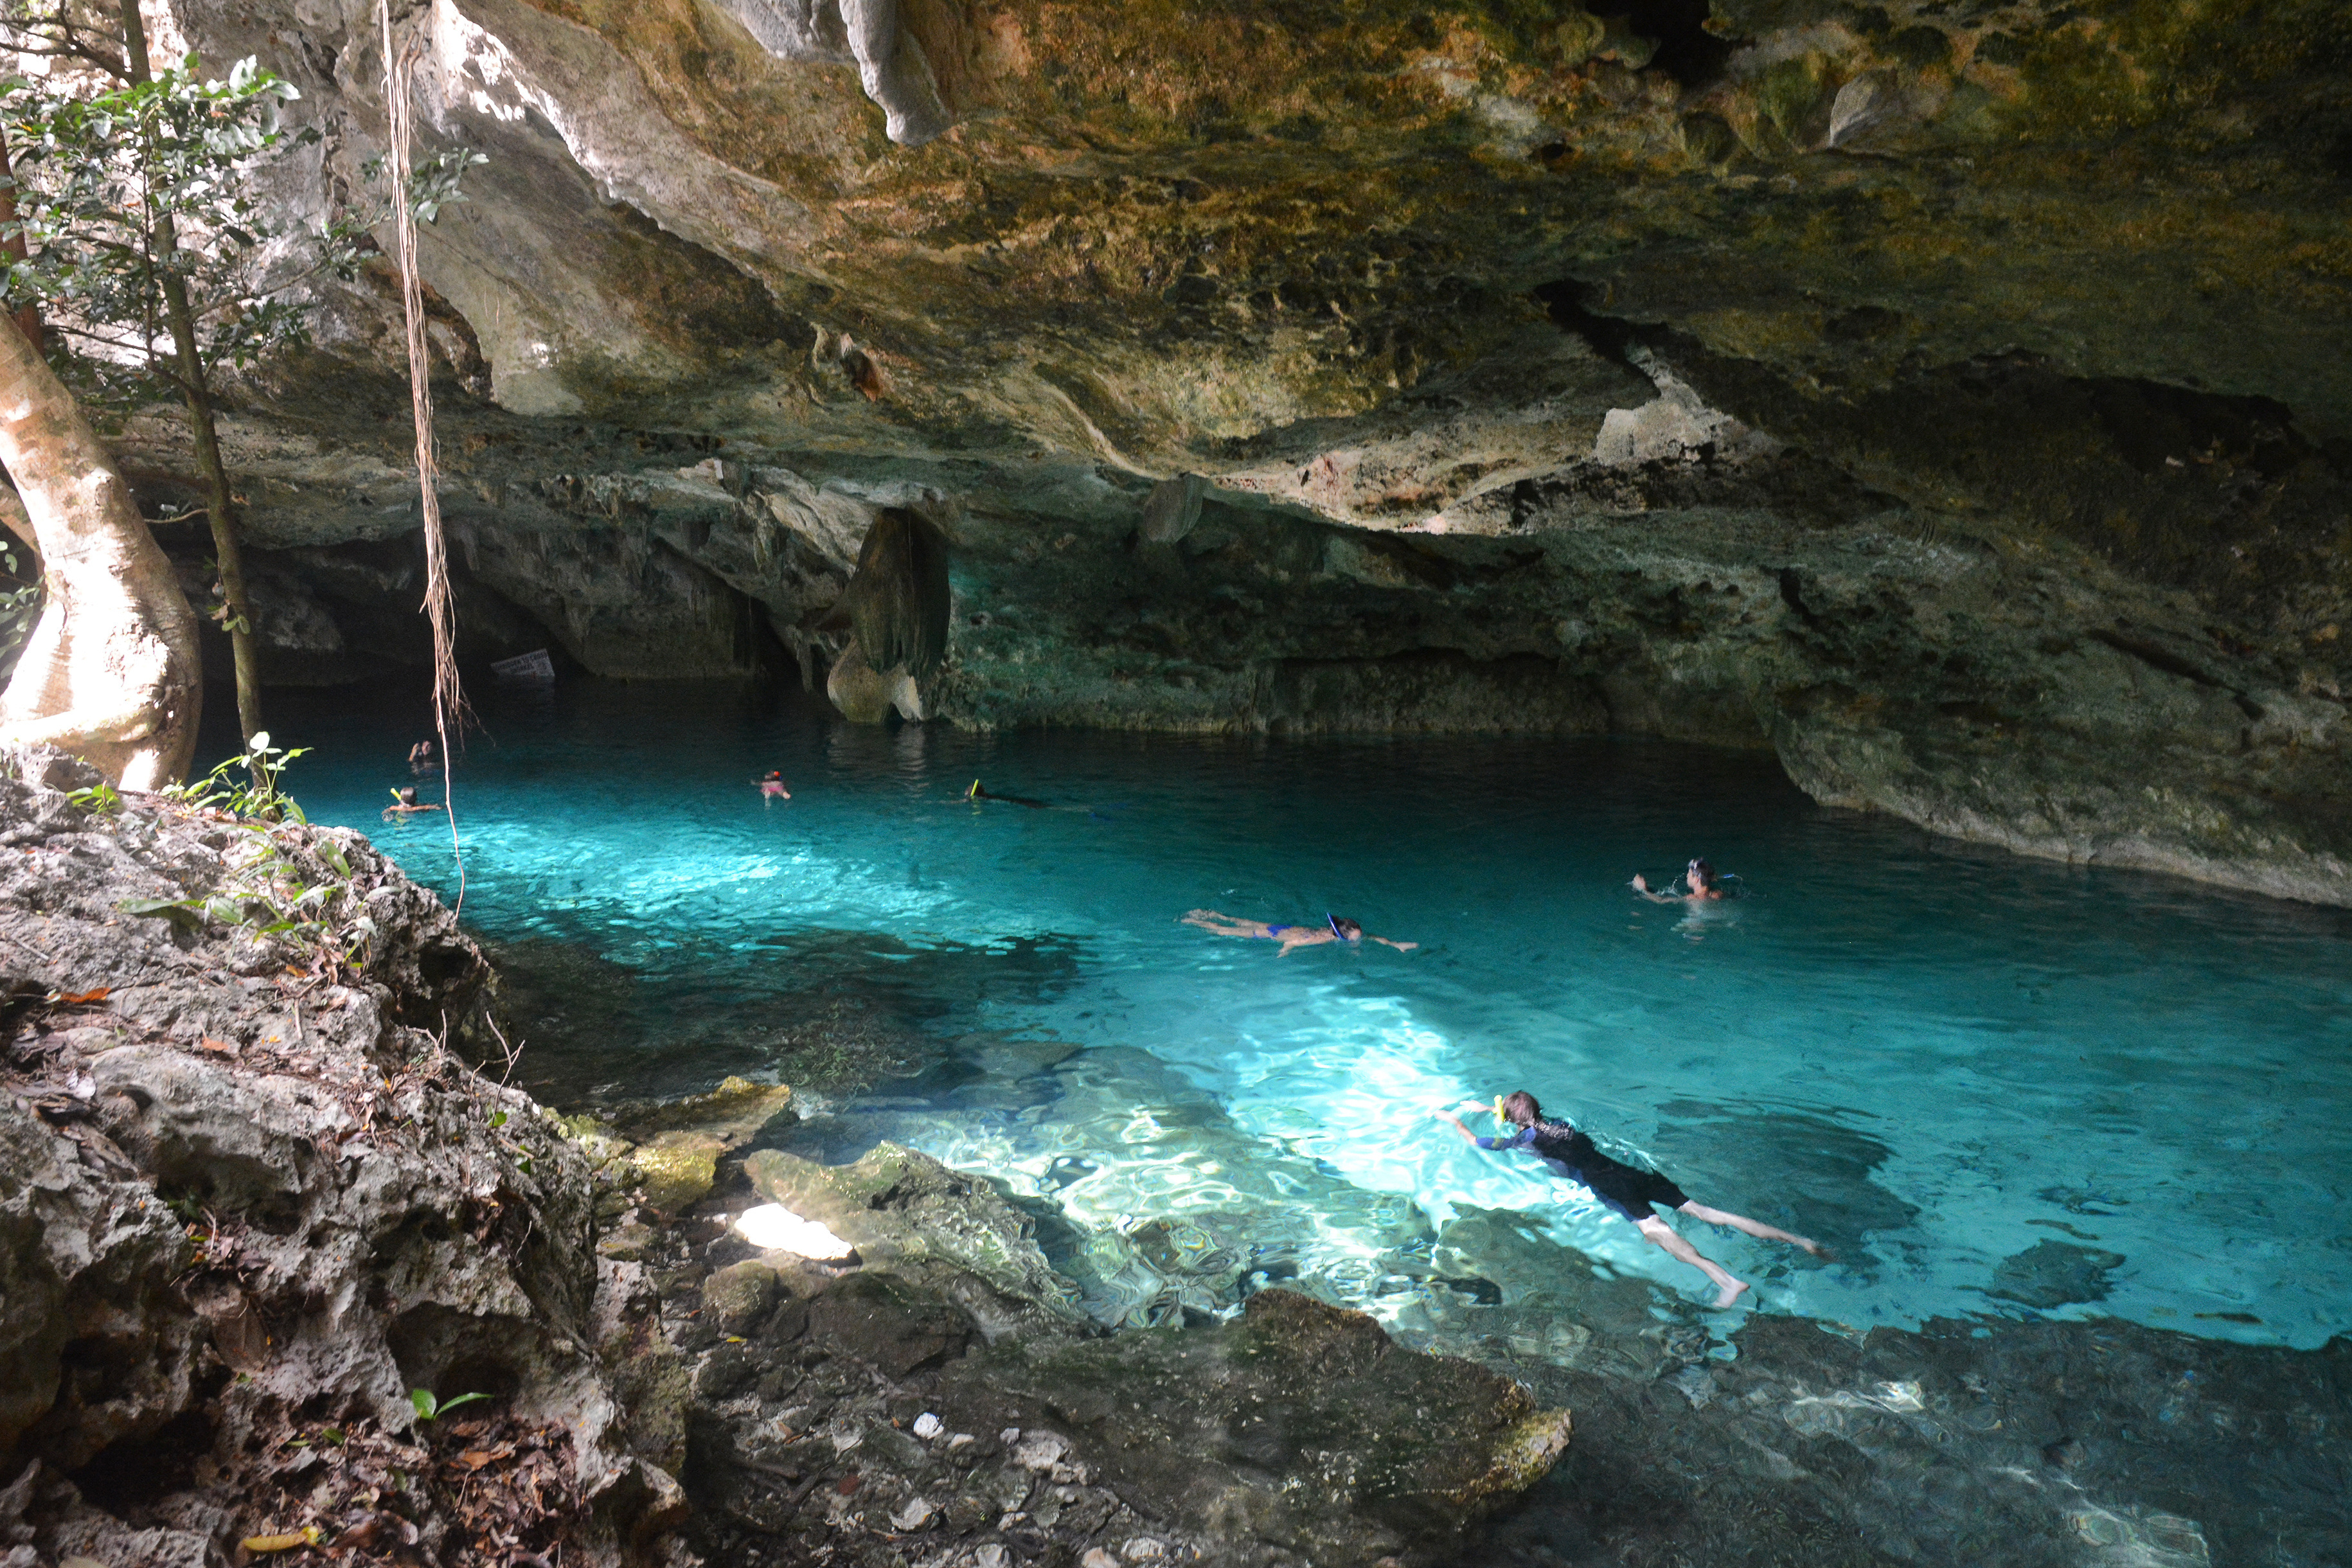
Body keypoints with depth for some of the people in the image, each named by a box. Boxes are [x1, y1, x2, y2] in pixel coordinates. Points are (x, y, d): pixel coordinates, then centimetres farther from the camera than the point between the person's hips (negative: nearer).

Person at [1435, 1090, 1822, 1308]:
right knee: (1703, 1210, -1)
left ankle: (1727, 1280, -54)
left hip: (1608, 1185, -7)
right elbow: (1521, 1108, 52)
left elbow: (1478, 1142, 16)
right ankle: (1796, 1240, -11)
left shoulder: (1528, 1137, 8)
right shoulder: (1555, 1123, 29)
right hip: (1633, 1172, 8)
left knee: (1656, 1230, -28)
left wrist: (1454, 1120, 32)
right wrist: (1486, 1107, 59)